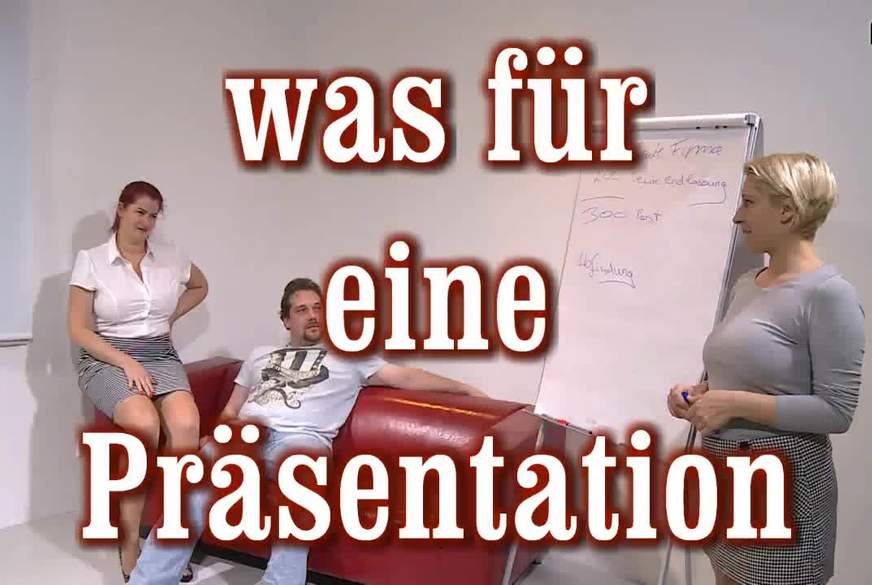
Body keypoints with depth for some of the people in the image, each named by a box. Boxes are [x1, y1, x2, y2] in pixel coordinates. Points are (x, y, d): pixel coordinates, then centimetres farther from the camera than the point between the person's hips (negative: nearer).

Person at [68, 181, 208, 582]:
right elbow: (79, 330, -3)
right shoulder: (90, 261, -1)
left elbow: (200, 286, 29)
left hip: (160, 355, 3)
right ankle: (129, 542, -20)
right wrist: (126, 362, -16)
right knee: (145, 423, -35)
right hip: (106, 358, -3)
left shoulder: (170, 259, 7)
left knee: (186, 422, -30)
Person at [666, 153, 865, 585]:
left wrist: (735, 404, -22)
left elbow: (836, 412, -19)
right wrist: (699, 394, -1)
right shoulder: (745, 284, 7)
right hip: (722, 468, 7)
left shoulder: (828, 294, -17)